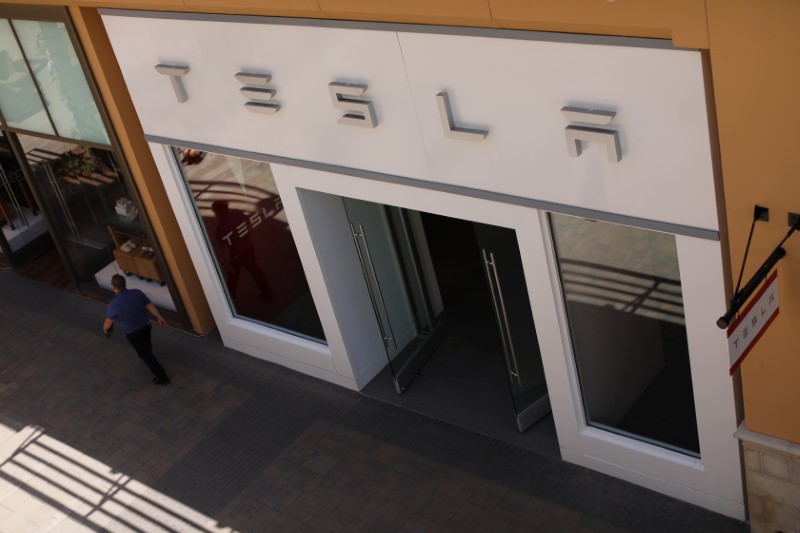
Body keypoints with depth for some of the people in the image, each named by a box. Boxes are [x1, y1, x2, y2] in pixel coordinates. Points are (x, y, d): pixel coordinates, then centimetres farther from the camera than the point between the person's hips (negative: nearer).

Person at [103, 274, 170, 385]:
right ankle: (145, 356, 66)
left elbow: (109, 321, -11)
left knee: (145, 354, 13)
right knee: (146, 344, 34)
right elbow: (150, 306, -9)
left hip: (133, 333, -5)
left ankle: (162, 377, 21)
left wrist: (105, 328, 12)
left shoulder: (114, 304, -30)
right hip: (146, 325, 5)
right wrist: (159, 317, 7)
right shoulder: (137, 292, -19)